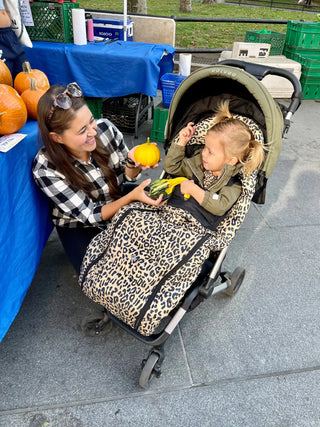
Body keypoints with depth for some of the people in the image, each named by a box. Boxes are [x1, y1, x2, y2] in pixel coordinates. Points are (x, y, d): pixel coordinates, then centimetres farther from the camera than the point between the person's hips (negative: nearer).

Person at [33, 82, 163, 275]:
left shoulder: (105, 128, -20)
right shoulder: (45, 170, -28)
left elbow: (128, 176, -5)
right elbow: (91, 215, -23)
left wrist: (133, 162, -29)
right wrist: (132, 197, -37)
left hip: (119, 198, 4)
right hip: (79, 226, -4)